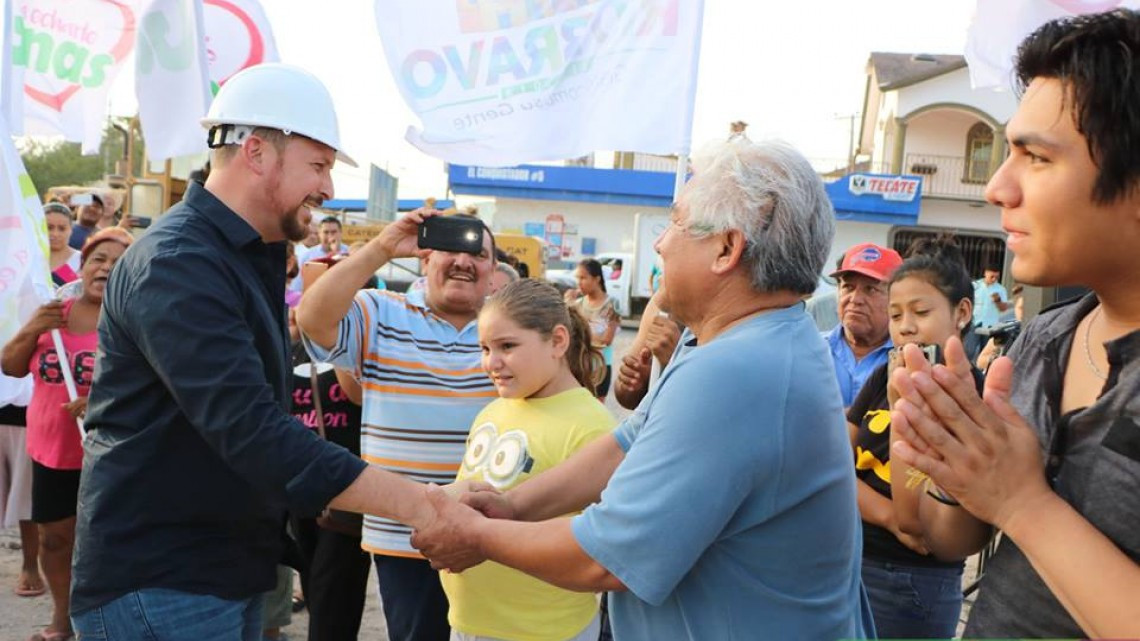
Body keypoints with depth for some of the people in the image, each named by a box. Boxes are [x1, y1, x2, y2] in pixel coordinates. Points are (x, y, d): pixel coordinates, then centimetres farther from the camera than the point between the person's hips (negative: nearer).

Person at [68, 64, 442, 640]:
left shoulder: (251, 257, 10)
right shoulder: (177, 263, -22)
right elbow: (250, 431, -32)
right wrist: (416, 504, -33)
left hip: (228, 568, 9)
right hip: (157, 582, -9)